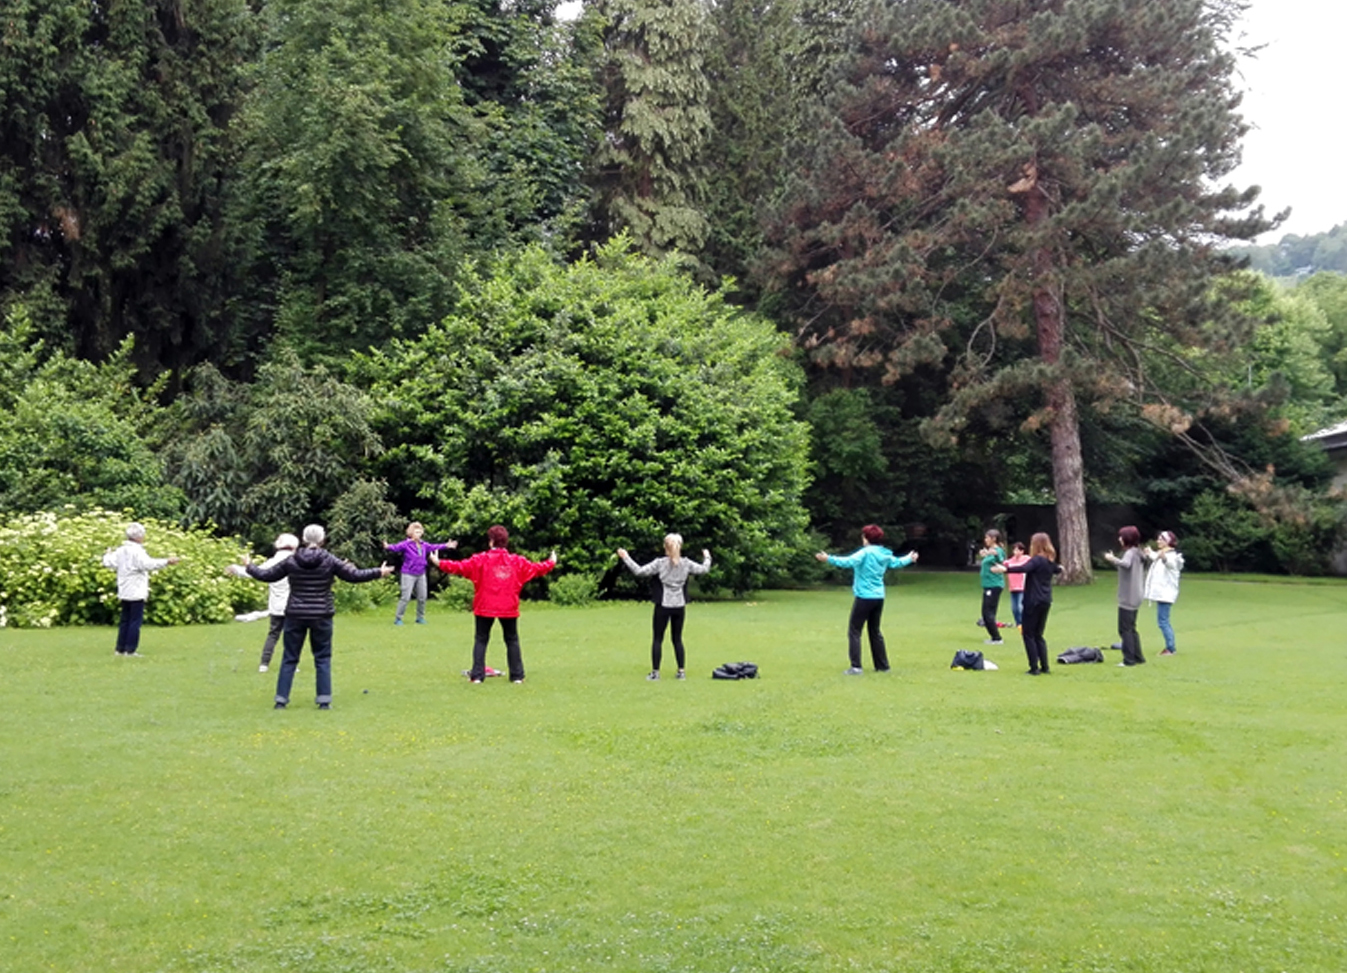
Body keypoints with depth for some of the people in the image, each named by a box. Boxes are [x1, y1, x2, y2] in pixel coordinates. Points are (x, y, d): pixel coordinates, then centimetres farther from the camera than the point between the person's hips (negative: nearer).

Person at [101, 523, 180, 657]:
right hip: (136, 593, -8)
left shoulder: (120, 551, 8)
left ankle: (120, 649, 17)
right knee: (136, 621, -4)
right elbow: (148, 563, -32)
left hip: (124, 592, 8)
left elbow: (109, 563, 10)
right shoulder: (137, 551, -16)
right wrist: (167, 561, -37)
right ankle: (130, 650, -6)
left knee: (125, 621, 14)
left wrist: (107, 554, 32)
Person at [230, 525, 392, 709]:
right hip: (321, 616, -1)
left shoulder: (291, 561, -2)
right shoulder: (329, 560, -5)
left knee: (289, 658, 9)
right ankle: (324, 700, 6)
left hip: (295, 616, 1)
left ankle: (281, 699, 9)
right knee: (322, 659, 8)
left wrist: (248, 568, 24)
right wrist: (379, 572, 10)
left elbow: (267, 575, 6)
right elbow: (355, 576, -3)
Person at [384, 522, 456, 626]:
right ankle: (398, 618, 0)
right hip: (408, 575, -6)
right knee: (405, 597, -10)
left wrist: (446, 546, 21)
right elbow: (396, 547, -29)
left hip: (421, 575, 7)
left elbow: (434, 547, 19)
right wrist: (388, 547, -50)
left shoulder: (424, 545, 6)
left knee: (422, 597, 12)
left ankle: (420, 618, 28)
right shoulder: (406, 544, -13)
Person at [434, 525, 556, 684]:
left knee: (481, 640, 8)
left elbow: (462, 567, -13)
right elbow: (535, 568, 14)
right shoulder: (517, 561, 3)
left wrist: (440, 564, -7)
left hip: (485, 607, -2)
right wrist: (551, 563, 33)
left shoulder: (481, 559, -6)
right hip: (509, 608, 2)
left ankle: (477, 675, 2)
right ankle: (517, 676, 11)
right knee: (512, 640, 13)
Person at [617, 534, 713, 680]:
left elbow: (640, 571, -13)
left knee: (657, 639, 4)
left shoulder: (660, 563, -10)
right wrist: (707, 557, 32)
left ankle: (655, 672, 3)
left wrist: (626, 558, -4)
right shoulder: (686, 563, 0)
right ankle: (681, 671, 12)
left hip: (663, 605, -3)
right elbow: (703, 569, 13)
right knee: (677, 639, 13)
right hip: (679, 606, 3)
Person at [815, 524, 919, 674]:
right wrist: (910, 559, 50)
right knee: (875, 631, 19)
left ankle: (856, 667, -9)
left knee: (854, 631, -2)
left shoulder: (866, 552, -13)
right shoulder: (885, 554, 9)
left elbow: (849, 561, -29)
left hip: (864, 597, -7)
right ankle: (882, 666, 22)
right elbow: (897, 562, 30)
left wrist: (829, 559, -33)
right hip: (879, 598, 7)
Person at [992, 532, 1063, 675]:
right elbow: (1057, 570, 36)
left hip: (1033, 601, -8)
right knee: (1038, 635, 16)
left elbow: (1023, 568, -33)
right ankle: (1044, 667, 13)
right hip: (1046, 601, 8)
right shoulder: (1050, 561, 12)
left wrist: (1005, 569, -43)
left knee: (1028, 634, -2)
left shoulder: (1037, 560, -14)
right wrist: (1059, 568, 60)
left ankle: (1034, 668, -6)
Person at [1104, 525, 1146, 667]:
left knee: (1125, 629, -5)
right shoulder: (1136, 553, 15)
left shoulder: (1130, 552, -15)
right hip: (1134, 598, 10)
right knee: (1131, 628, 16)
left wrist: (1113, 559, -28)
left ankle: (1129, 659, -3)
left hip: (1127, 598, -10)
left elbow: (1126, 564, -36)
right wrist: (1114, 560, 15)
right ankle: (1138, 657, 20)